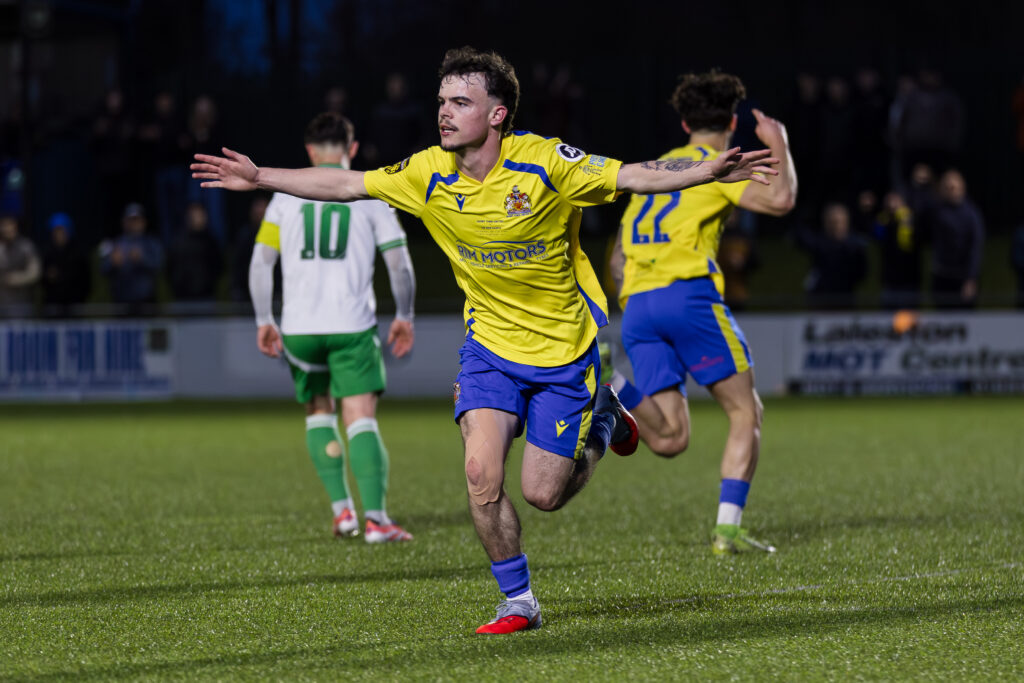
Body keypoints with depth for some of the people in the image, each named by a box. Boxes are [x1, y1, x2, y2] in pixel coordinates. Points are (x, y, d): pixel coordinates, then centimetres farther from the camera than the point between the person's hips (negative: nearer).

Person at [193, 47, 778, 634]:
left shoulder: (544, 163, -20)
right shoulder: (429, 174, -7)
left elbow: (635, 177, -20)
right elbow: (345, 185, 4)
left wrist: (710, 171, -33)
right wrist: (261, 178, 4)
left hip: (564, 347, -3)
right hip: (490, 345, 3)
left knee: (543, 494, 0)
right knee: (482, 473, -15)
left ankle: (604, 421, 32)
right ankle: (519, 602, 4)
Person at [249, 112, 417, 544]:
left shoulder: (286, 196, 8)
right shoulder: (371, 194, 4)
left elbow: (260, 262, 5)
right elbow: (400, 265, 3)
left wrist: (264, 321, 12)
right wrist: (404, 317, 16)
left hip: (299, 326, 2)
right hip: (352, 325, -2)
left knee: (318, 412, 19)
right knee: (361, 419, -5)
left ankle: (342, 509, 11)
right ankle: (375, 517, -19)